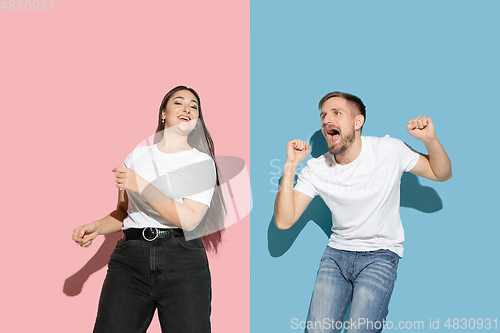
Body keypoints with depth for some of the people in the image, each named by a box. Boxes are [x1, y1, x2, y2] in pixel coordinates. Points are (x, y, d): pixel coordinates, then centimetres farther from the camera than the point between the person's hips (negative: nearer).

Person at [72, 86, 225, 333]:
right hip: (131, 256, 2)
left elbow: (189, 219, -8)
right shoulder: (138, 155, 16)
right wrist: (97, 227, 1)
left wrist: (141, 186, -11)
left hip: (182, 259, -2)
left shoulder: (203, 162, 6)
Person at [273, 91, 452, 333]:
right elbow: (284, 221, -12)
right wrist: (290, 166, -20)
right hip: (337, 252, 2)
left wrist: (431, 140, -19)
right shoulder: (316, 170, -6)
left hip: (380, 255, -2)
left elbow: (442, 174, 2)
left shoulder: (389, 150, -9)